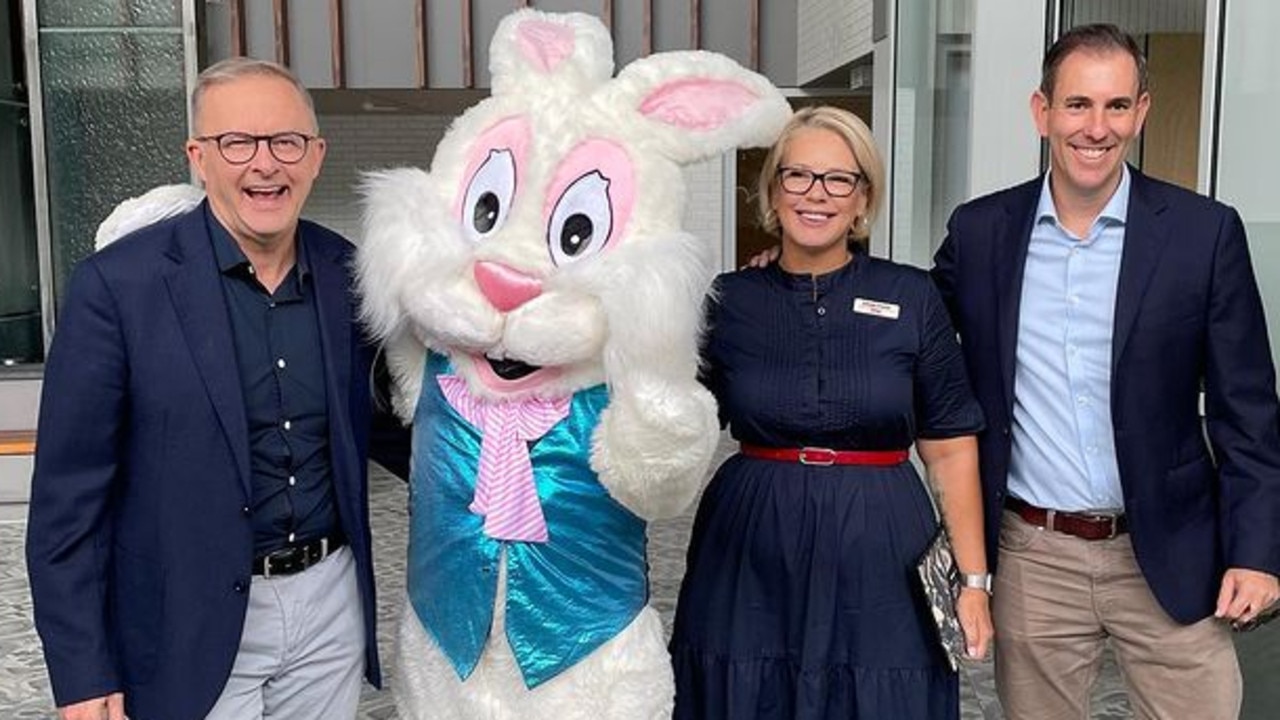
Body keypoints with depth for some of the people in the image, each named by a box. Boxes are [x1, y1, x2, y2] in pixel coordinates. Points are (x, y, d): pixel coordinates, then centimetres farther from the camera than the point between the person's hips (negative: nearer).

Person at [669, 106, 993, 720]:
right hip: (750, 565, 1)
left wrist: (974, 579, -2)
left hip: (879, 562, 0)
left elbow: (951, 447, 0)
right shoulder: (726, 302, 0)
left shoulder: (913, 298, -2)